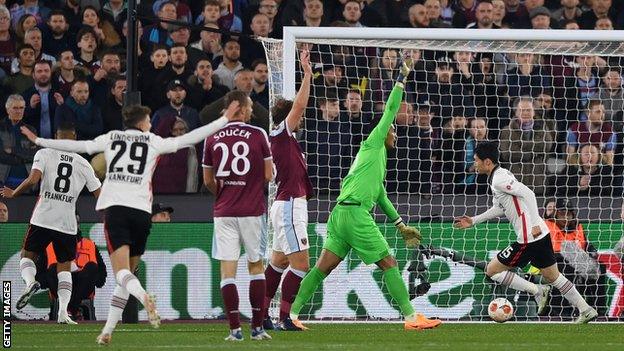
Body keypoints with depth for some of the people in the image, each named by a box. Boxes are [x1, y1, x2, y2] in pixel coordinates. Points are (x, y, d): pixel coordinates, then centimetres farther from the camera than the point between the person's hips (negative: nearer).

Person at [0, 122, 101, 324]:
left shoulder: (45, 154, 0)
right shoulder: (83, 164, 8)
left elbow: (33, 180, -14)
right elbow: (99, 195, 8)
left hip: (43, 219, -2)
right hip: (68, 223, 2)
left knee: (27, 255, 18)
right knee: (64, 267, 13)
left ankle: (30, 281, -15)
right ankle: (63, 311, -3)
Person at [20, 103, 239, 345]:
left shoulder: (110, 138, 14)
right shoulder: (153, 142, 10)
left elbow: (76, 146, 16)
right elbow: (187, 140, 8)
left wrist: (38, 141, 27)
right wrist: (224, 121, 14)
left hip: (114, 208, 0)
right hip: (141, 211, 0)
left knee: (122, 272, -12)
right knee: (127, 273, 11)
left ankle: (143, 296, -45)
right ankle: (108, 331, 7)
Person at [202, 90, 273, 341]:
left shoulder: (212, 138, 2)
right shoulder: (258, 135, -4)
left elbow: (208, 181, 9)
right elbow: (269, 175, -2)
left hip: (224, 212, 1)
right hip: (252, 211, -1)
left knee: (227, 271, 1)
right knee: (256, 266, 11)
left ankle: (234, 329, -6)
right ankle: (257, 327, 9)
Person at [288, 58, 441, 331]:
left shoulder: (377, 157, 29)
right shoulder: (373, 143, 5)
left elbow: (380, 196, 34)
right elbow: (391, 110, 0)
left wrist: (401, 226, 36)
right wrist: (402, 78, 7)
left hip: (341, 213, 9)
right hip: (355, 212, -9)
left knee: (323, 267, 6)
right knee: (388, 264, -6)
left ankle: (292, 313, 3)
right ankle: (411, 317, -7)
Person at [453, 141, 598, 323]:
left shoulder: (499, 179, -15)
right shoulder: (498, 177, 15)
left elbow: (528, 194, -25)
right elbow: (499, 208, 28)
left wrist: (535, 224, -26)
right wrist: (474, 221, 27)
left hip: (529, 238, -10)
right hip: (541, 235, 10)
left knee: (492, 270, 0)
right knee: (552, 276, 20)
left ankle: (537, 291, 1)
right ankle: (586, 310, 21)